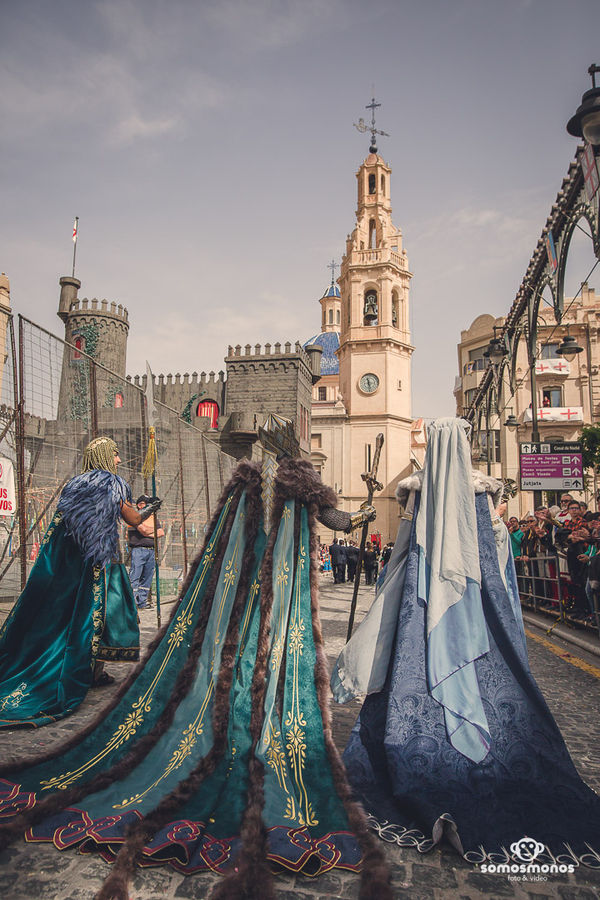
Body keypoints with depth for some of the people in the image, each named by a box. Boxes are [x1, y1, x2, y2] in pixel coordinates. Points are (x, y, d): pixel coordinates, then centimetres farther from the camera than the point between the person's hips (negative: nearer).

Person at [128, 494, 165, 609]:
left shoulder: (153, 518, 20)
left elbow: (161, 533, 11)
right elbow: (143, 529, -14)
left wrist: (149, 533, -4)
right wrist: (154, 530, 3)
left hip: (151, 551, 6)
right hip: (138, 549, -6)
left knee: (147, 577, 7)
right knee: (134, 577, -9)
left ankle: (142, 601, 13)